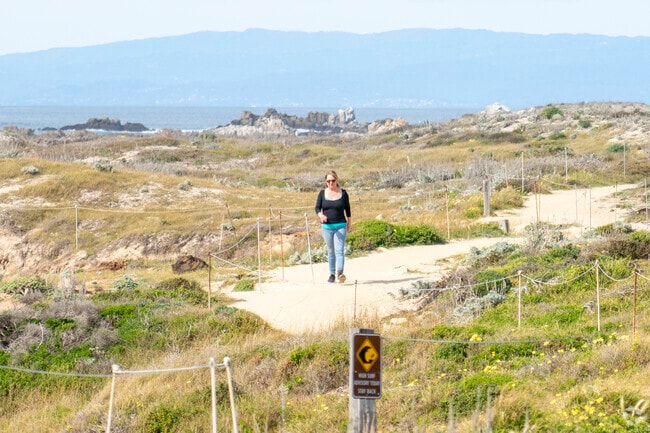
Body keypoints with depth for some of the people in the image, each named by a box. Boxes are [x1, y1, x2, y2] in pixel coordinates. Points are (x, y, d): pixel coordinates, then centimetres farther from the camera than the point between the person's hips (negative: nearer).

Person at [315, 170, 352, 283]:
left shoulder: (343, 193, 1)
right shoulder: (322, 193, 3)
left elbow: (347, 210, 10)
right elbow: (317, 208, 1)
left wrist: (349, 224, 13)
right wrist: (320, 215, -21)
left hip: (340, 226, -2)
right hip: (327, 227, 2)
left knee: (339, 250, -15)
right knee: (330, 251, 10)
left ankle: (340, 272, -29)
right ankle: (332, 274, 19)